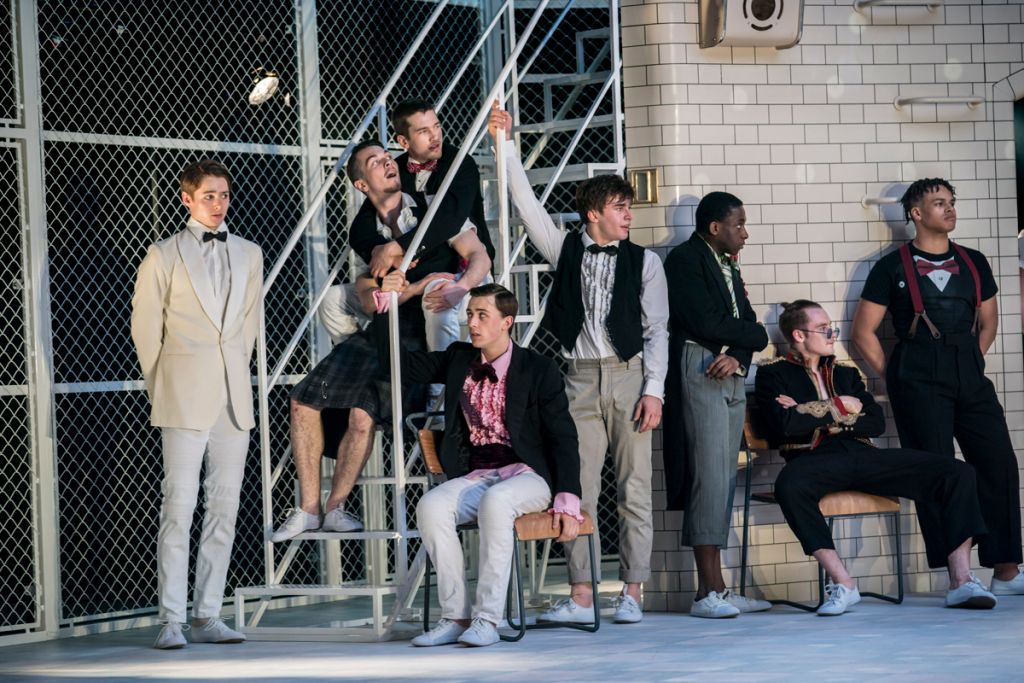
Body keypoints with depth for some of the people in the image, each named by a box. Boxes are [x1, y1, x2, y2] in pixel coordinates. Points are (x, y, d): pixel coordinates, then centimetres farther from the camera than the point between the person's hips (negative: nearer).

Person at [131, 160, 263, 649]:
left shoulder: (248, 254, 14)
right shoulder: (164, 255, 2)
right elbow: (145, 325, 4)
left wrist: (235, 372, 14)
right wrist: (164, 386, 5)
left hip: (233, 397, 5)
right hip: (185, 399, -4)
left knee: (224, 509, 4)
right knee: (179, 508, -9)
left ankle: (208, 617, 8)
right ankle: (171, 621, -8)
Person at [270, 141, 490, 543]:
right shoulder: (364, 234, 11)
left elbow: (479, 257, -6)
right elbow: (370, 300, 0)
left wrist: (459, 289, -27)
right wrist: (422, 285, -14)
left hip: (422, 338, -5)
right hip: (379, 335, 5)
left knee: (362, 415, -22)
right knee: (304, 402, -7)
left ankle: (335, 508, -6)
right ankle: (308, 509, -1)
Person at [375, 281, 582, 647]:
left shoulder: (538, 370, -1)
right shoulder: (458, 360, 13)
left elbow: (563, 437, -3)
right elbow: (398, 362, 18)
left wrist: (567, 501, -14)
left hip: (528, 475, -4)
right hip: (475, 476, 4)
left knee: (495, 502, -38)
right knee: (431, 506, -27)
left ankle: (487, 619, -34)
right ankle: (456, 616, -22)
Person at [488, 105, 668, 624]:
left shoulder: (644, 262, 6)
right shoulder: (567, 250, 10)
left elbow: (656, 331, 3)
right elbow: (527, 205, 7)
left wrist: (654, 390, -5)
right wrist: (506, 146, 3)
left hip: (629, 376, -1)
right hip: (581, 380, 1)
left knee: (634, 490, 0)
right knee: (578, 489, -2)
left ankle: (631, 594, 4)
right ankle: (581, 596, -2)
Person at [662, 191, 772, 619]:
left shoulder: (729, 269, 24)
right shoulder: (685, 260, -3)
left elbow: (746, 326, 16)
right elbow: (705, 324, -14)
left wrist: (737, 356, -7)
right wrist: (754, 336, 1)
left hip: (731, 379, 9)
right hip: (700, 375, -9)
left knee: (724, 482, 5)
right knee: (710, 479, -12)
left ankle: (716, 588, 5)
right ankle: (708, 591, -13)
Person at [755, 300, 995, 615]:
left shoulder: (846, 373, 28)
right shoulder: (773, 374, 12)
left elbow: (877, 422, 12)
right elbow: (781, 425, -8)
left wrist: (815, 415, 0)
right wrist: (839, 407, 2)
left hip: (863, 455, 5)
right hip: (817, 458, -5)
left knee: (958, 473, -14)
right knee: (789, 486, -43)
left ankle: (961, 580, -18)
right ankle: (842, 583, -34)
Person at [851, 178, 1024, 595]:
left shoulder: (973, 263, 15)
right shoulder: (893, 268, 3)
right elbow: (863, 332, 4)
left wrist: (971, 364, 11)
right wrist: (896, 379, 0)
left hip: (970, 375, 5)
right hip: (920, 380, -4)